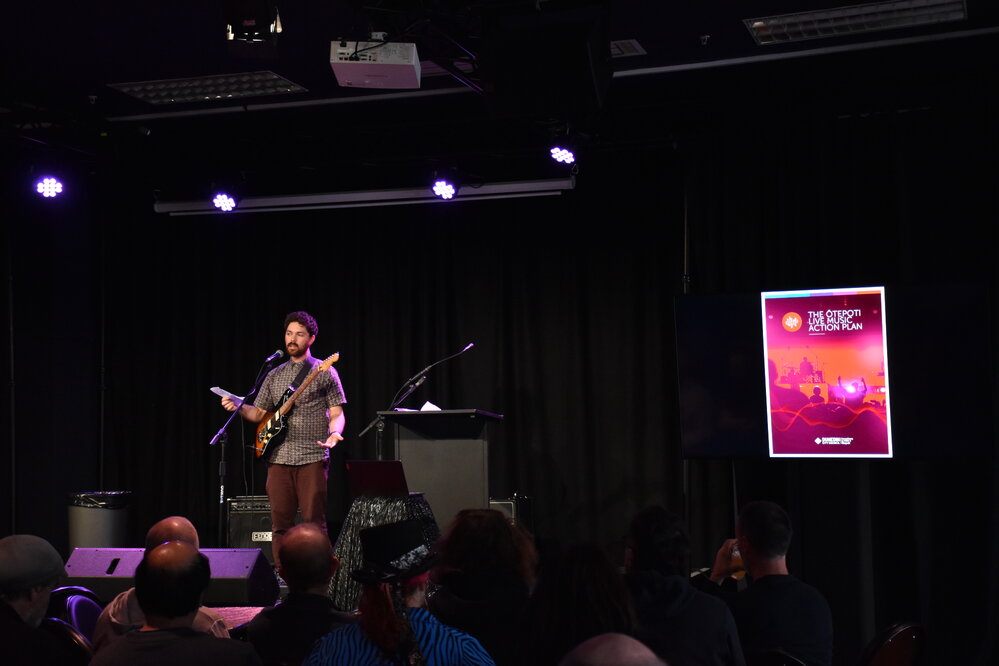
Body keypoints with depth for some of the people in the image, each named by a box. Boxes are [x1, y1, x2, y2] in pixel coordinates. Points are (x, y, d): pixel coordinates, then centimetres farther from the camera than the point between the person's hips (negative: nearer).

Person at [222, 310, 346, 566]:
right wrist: (238, 407, -1)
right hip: (279, 458, 4)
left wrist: (334, 433, -19)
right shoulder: (274, 375, 17)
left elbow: (336, 413, 1)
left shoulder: (324, 372, 3)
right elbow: (259, 413, 19)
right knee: (280, 522, 5)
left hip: (312, 458, -4)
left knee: (313, 522, -6)